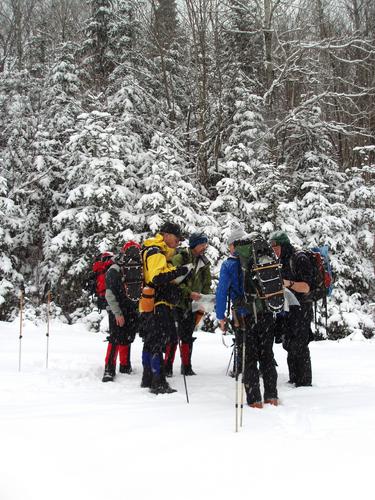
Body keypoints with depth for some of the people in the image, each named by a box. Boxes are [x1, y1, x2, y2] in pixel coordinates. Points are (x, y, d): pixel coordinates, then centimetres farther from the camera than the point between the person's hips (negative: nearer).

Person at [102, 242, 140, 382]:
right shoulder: (114, 270, -10)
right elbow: (110, 294, -14)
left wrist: (138, 309, 13)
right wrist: (118, 313, -17)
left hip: (131, 312, 7)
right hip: (117, 312, -7)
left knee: (127, 339, 14)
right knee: (115, 340, -11)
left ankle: (125, 366, 25)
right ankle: (109, 370, -8)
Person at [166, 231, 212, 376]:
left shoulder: (204, 262, 8)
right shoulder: (179, 258, -12)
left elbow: (207, 283, 13)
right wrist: (189, 293, -27)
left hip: (193, 305, 6)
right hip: (177, 303, -6)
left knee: (187, 336, 13)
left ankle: (186, 366, 21)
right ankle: (167, 367, 1)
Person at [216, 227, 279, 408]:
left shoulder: (229, 265, -2)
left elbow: (222, 291, -7)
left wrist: (221, 317, -1)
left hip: (245, 317, -3)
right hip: (267, 314, 4)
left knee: (248, 359, 5)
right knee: (267, 355, 14)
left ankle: (254, 400, 3)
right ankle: (271, 397, 15)